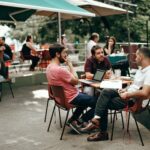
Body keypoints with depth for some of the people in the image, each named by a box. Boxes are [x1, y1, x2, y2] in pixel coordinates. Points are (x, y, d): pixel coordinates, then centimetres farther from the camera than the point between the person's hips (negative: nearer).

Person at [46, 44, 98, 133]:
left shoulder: (50, 67, 2)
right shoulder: (60, 69, -30)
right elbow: (76, 81, -18)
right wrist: (70, 65, -15)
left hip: (61, 96, 10)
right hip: (71, 98, -10)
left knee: (88, 98, 30)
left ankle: (73, 119, 23)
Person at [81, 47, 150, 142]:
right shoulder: (141, 69, 12)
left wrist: (128, 94, -20)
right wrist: (126, 89, 4)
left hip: (134, 100, -9)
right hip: (128, 94, 9)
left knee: (105, 103, -12)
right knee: (106, 92, -11)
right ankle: (97, 118, -11)